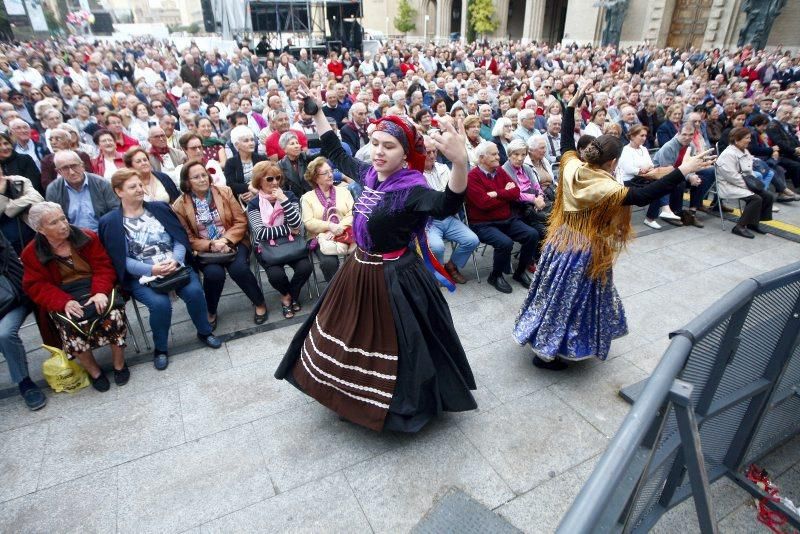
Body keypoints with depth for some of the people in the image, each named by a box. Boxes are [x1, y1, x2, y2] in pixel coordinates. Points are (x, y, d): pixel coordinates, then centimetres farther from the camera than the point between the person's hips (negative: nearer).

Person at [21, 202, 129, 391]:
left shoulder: (87, 237, 3)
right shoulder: (32, 254, 3)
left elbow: (103, 267, -1)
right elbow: (37, 286, -3)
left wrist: (101, 291, -20)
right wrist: (64, 302, -22)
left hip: (96, 289, 0)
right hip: (62, 301, 0)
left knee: (114, 313, -30)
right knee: (71, 328, -31)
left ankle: (119, 364, -6)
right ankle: (93, 371, -4)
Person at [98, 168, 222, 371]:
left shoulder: (160, 208, 10)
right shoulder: (109, 222, 1)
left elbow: (180, 238, 5)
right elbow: (120, 260, -5)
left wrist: (175, 260, -14)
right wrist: (150, 269, -20)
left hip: (175, 266, 2)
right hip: (141, 275, -2)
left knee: (194, 291, -24)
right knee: (160, 303, -29)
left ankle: (204, 332, 4)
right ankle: (160, 349, -1)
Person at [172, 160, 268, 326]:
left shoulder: (225, 192, 1)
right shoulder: (180, 206, -2)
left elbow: (241, 221, -1)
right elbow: (188, 238, -1)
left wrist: (225, 240, -16)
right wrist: (211, 245, -18)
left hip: (232, 243, 1)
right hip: (204, 250, 0)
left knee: (238, 268, -29)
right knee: (214, 273, -30)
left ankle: (260, 303, -3)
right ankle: (210, 312, -1)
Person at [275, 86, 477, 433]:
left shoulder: (411, 187, -23)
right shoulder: (369, 174, -1)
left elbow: (447, 205, -43)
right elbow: (337, 154, 17)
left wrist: (460, 162, -62)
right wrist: (316, 114, 20)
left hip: (393, 277, -8)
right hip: (359, 270, 8)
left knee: (391, 344, 6)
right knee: (352, 334, 25)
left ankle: (402, 402, 34)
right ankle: (355, 394, 52)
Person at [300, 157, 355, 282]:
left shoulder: (343, 190, 15)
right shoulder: (307, 197, 9)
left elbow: (352, 213, 3)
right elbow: (309, 223, -2)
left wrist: (340, 228, -13)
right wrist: (330, 226, -16)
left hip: (344, 234, 2)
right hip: (320, 237, -2)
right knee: (329, 262, -32)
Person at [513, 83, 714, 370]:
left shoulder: (572, 168, -7)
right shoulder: (606, 189, -25)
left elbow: (566, 140, 8)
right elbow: (644, 196, -32)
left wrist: (573, 103, 14)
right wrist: (682, 171, -31)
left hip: (561, 241, 7)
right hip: (585, 252, -7)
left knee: (554, 294, 21)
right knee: (569, 300, 7)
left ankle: (541, 340, 39)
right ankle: (546, 354, 19)